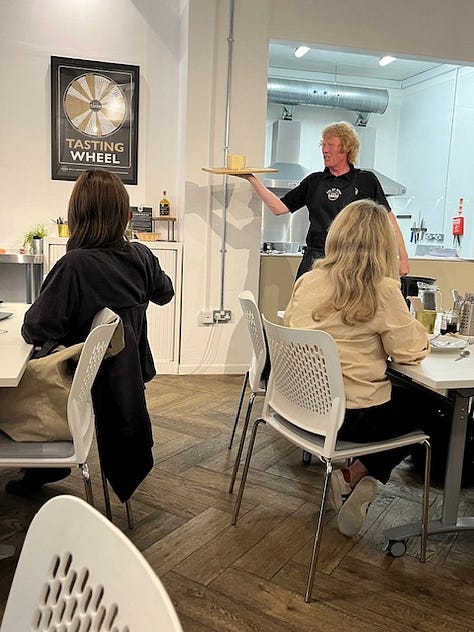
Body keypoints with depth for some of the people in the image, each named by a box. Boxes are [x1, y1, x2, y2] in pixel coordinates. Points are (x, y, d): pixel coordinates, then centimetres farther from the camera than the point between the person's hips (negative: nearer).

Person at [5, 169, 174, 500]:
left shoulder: (75, 265, -30)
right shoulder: (141, 256, -11)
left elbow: (37, 329, -25)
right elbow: (165, 292, 10)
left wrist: (30, 318, -2)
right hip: (130, 370, 4)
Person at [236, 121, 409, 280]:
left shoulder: (366, 181, 5)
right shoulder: (313, 182, 11)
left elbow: (388, 219, 7)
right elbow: (279, 207, 9)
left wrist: (403, 257, 2)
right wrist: (253, 180, 2)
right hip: (315, 260, 2)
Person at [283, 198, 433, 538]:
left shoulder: (307, 282, -1)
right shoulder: (383, 291, -16)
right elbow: (412, 352, -10)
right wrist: (413, 325, 10)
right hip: (355, 418, -6)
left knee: (405, 397, 29)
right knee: (424, 406, 22)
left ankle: (353, 479, 18)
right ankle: (354, 476, 12)